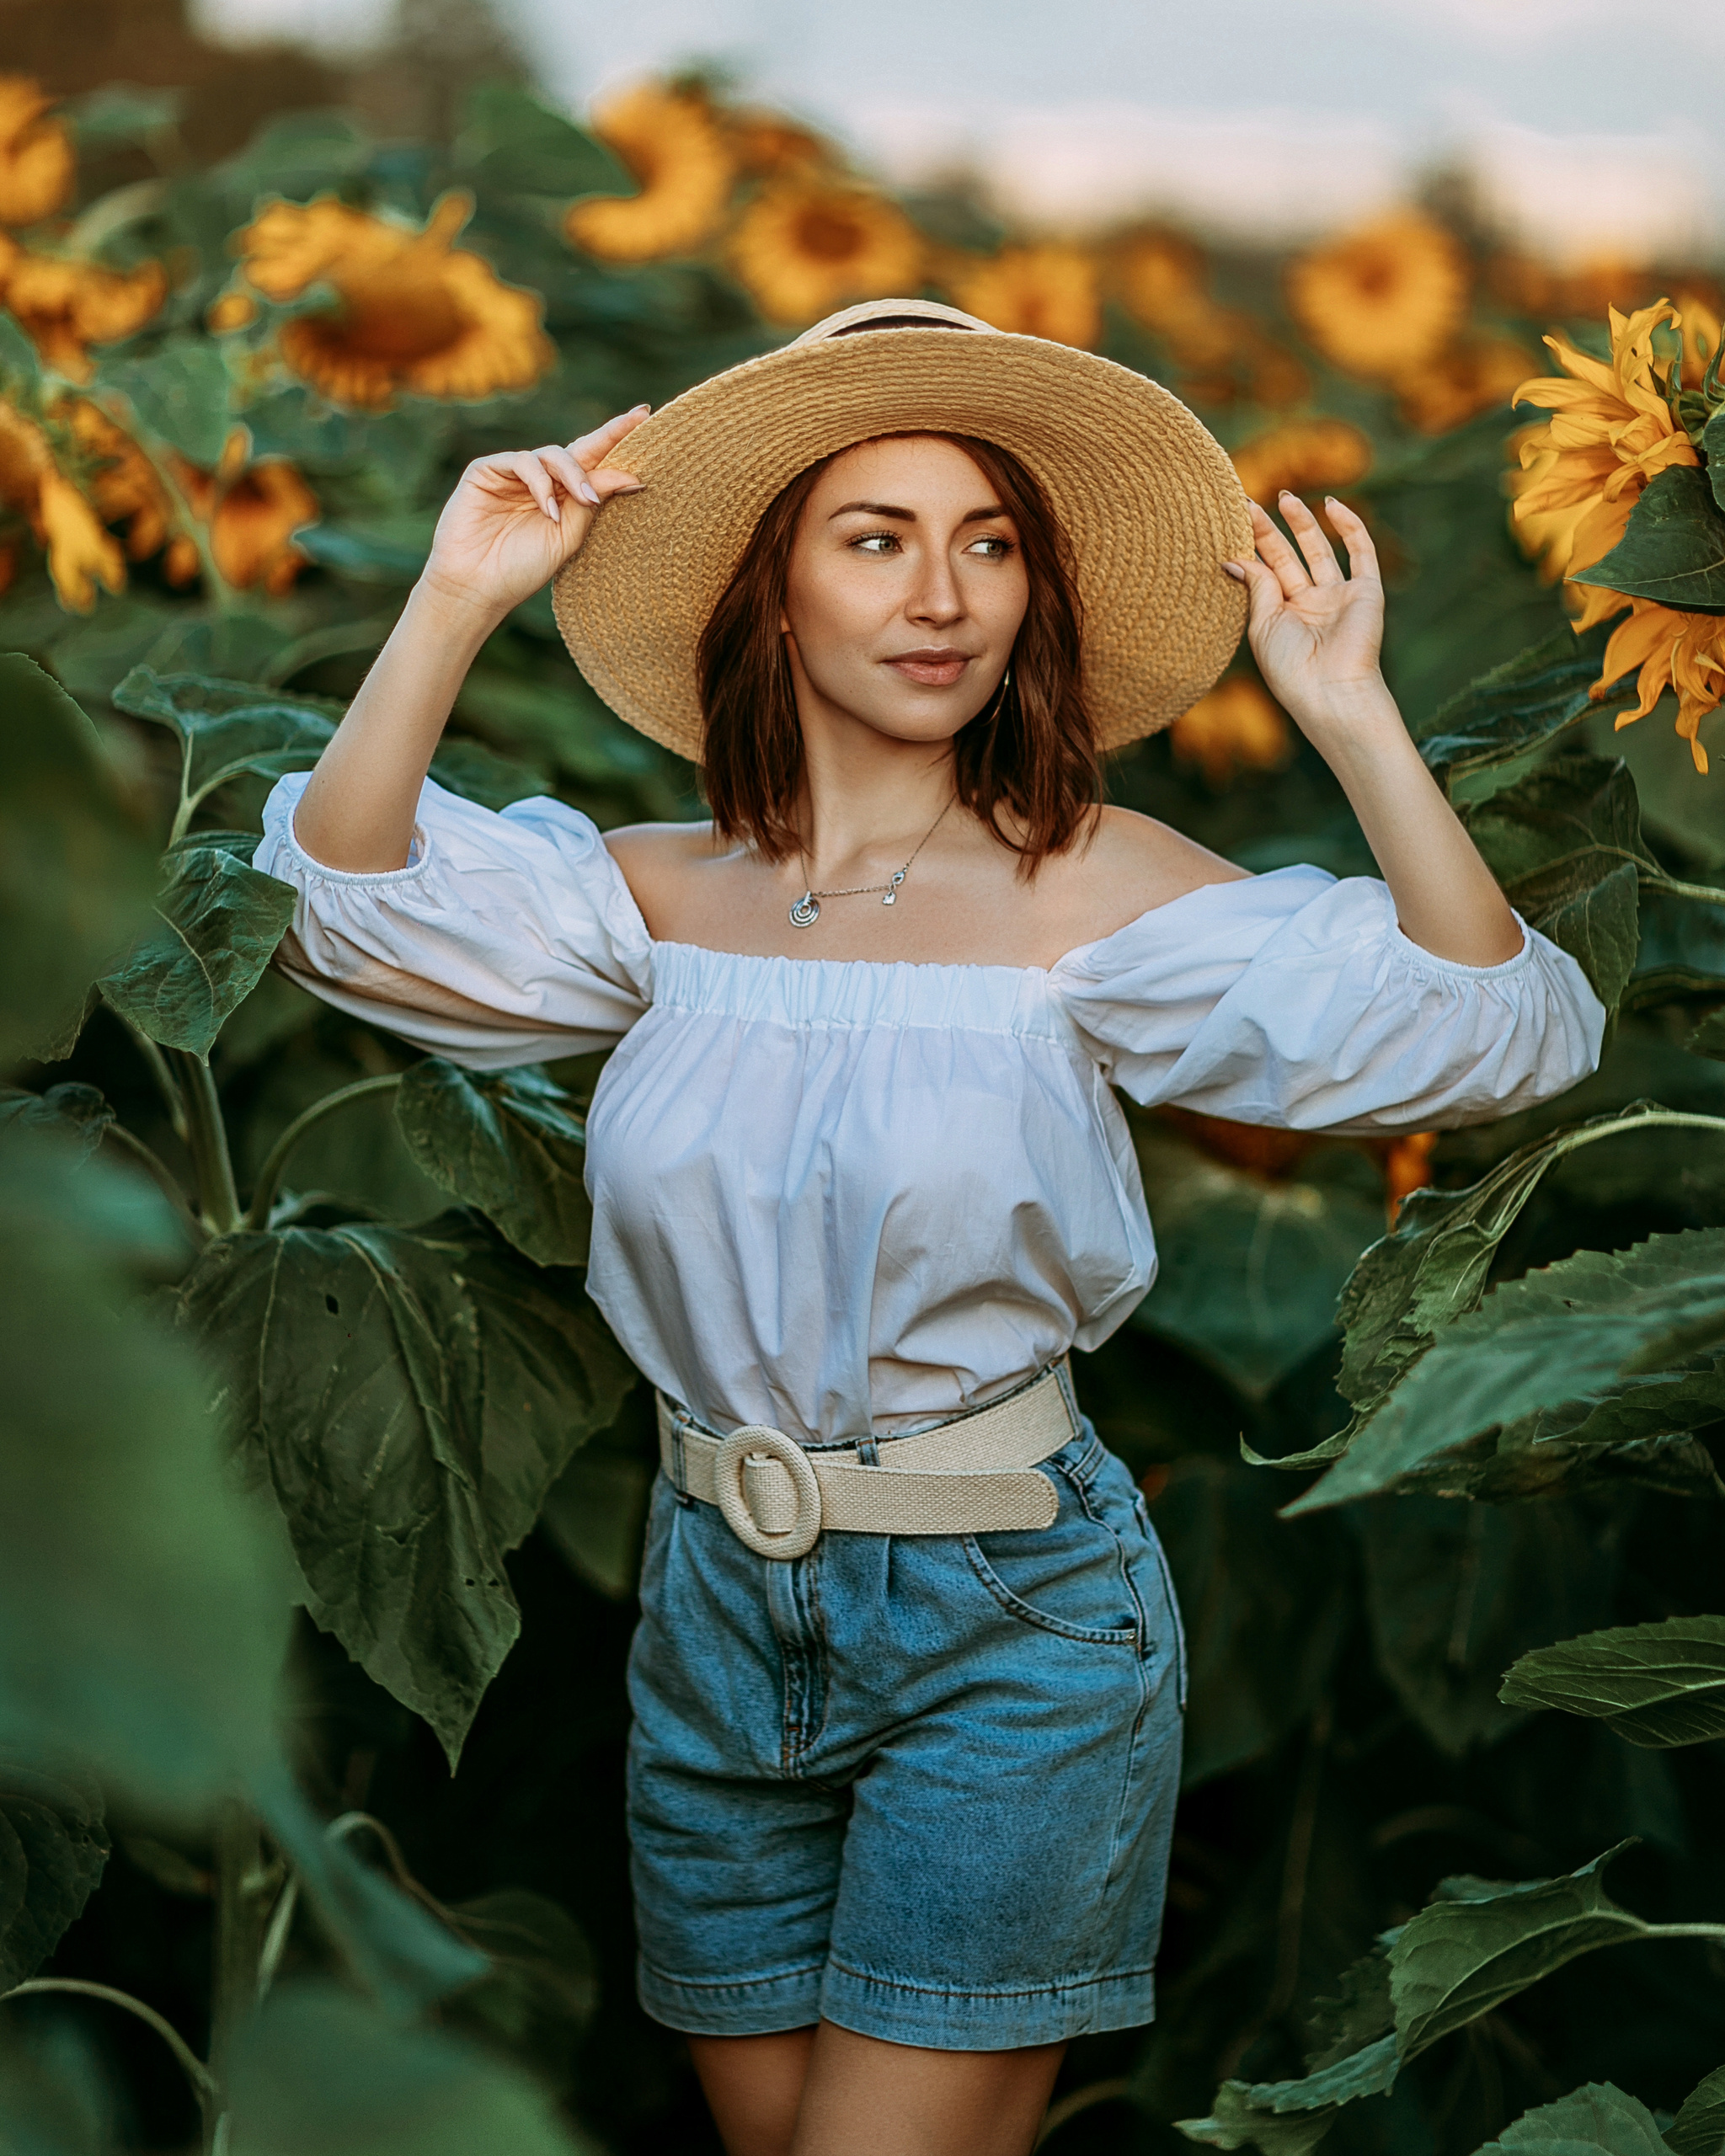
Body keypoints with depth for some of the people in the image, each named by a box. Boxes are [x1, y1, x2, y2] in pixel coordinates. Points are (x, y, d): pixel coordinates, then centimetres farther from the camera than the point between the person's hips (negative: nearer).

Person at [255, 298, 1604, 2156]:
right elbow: (348, 903, -9)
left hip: (1007, 1627, -4)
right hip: (715, 1605, 4)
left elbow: (1501, 1037, -17)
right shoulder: (666, 894, 2)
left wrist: (1351, 715, -25)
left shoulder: (1086, 889, -10)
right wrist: (456, 604, -15)